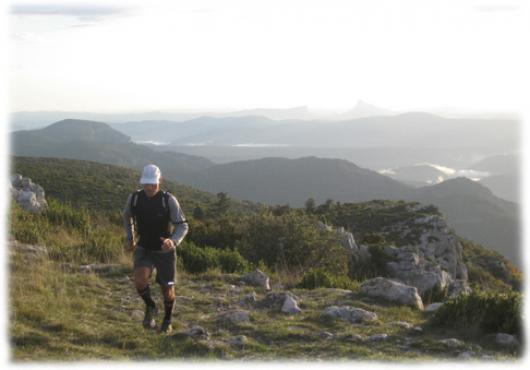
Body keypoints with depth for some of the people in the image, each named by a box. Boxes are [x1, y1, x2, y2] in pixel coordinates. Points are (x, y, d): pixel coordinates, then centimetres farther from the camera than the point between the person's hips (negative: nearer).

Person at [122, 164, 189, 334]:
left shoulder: (169, 200, -19)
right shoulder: (134, 198, -10)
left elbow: (183, 225, -16)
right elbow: (127, 216, 13)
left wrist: (173, 241, -35)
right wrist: (129, 238, 10)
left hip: (164, 250, -1)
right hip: (143, 249, 1)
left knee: (167, 290, 6)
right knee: (140, 280, -24)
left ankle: (167, 320, 35)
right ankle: (150, 307, 6)